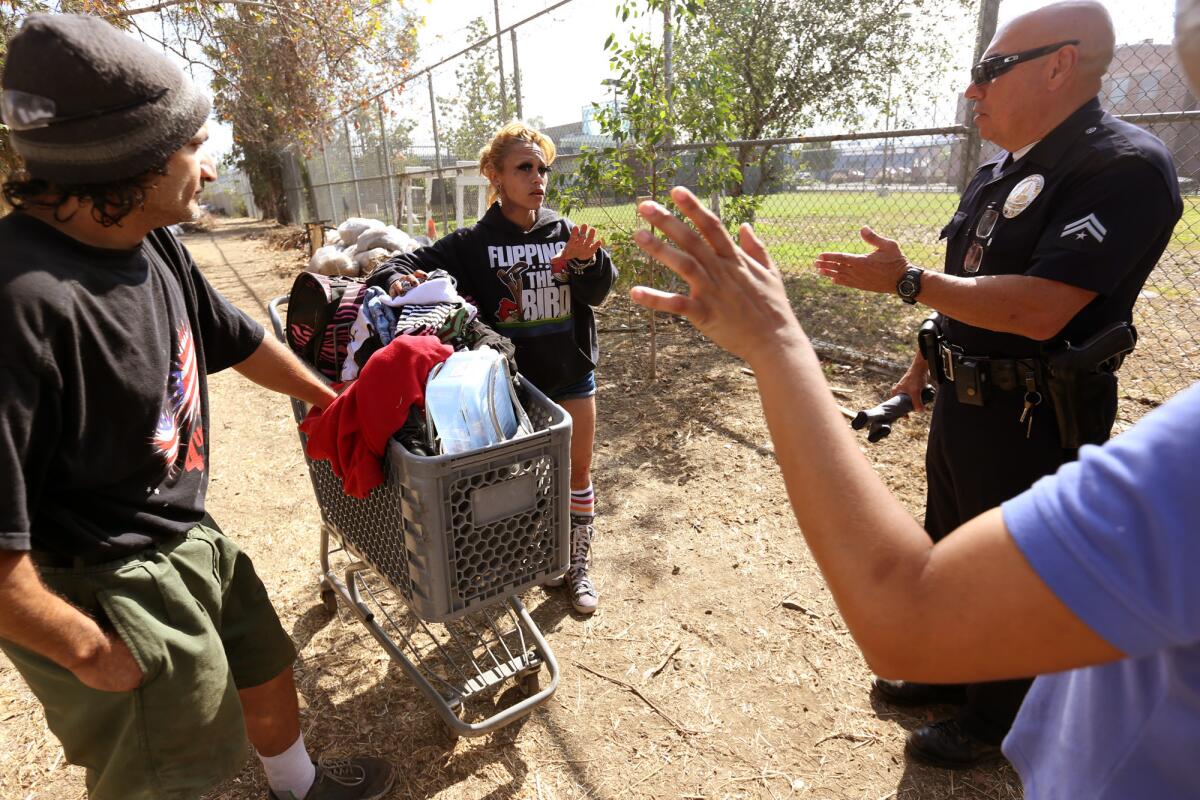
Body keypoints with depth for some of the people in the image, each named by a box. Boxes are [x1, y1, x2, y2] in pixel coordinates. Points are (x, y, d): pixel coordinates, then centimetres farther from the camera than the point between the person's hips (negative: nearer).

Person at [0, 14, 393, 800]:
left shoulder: (154, 246, -6)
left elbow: (238, 340, 10)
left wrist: (331, 399, 21)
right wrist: (87, 649, -17)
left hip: (188, 539, 8)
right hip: (99, 587, -8)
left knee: (268, 674, 26)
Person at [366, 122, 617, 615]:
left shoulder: (565, 233, -1)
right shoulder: (474, 244, -7)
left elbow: (599, 291, -8)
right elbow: (411, 262, -7)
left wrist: (584, 261, -28)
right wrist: (395, 279, -30)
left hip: (571, 376, 3)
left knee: (578, 473, 12)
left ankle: (578, 566, 32)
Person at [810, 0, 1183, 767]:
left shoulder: (1125, 165, -19)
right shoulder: (998, 172, 9)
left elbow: (1037, 310, -30)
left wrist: (903, 281, -25)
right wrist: (921, 368, 17)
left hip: (1031, 421, -8)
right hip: (961, 405, 9)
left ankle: (994, 719, 34)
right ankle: (946, 672, 45)